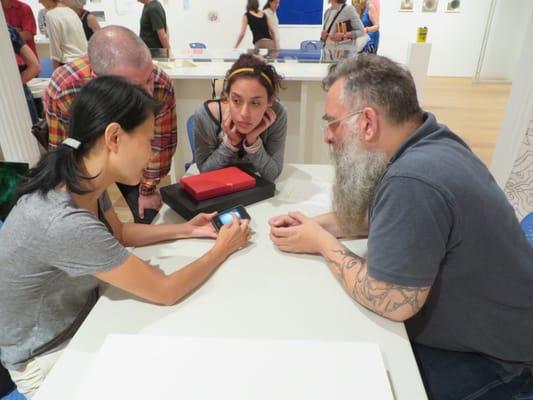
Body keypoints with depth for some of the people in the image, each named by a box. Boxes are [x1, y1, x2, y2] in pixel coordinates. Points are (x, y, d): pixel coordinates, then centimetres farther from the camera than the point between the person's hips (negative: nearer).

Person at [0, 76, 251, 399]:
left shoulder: (86, 179, -13)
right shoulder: (65, 225, -39)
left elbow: (119, 233, 8)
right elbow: (166, 292, -28)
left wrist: (185, 229, 1)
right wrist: (223, 249, -14)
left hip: (82, 315, 7)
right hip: (48, 357, -6)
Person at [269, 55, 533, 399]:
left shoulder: (413, 180, -36)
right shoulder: (429, 143, -4)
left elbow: (388, 302, -28)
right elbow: (380, 215, 11)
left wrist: (323, 242, -15)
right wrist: (317, 224, -3)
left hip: (491, 356, -8)